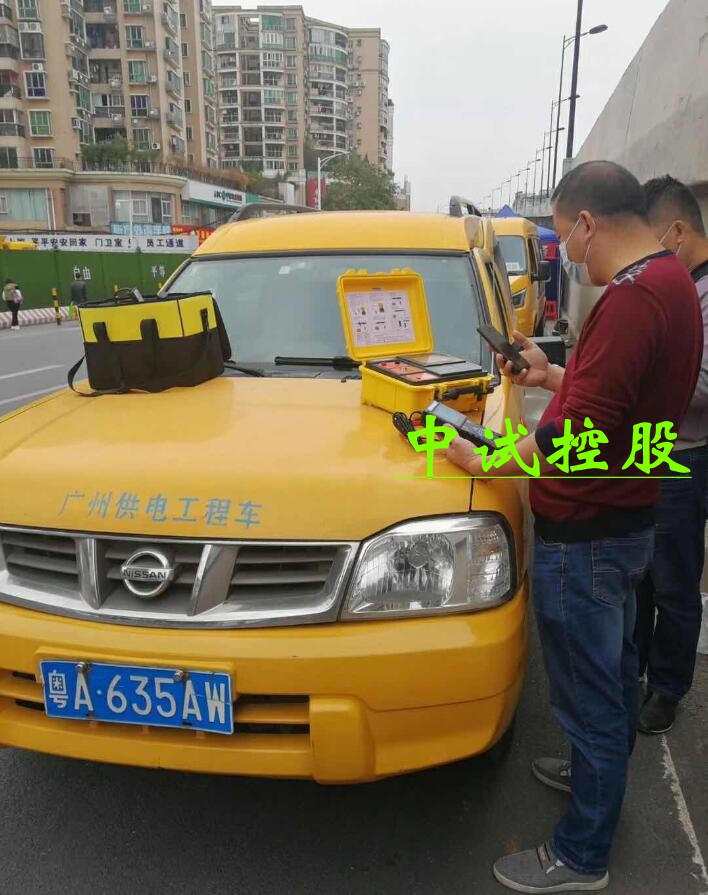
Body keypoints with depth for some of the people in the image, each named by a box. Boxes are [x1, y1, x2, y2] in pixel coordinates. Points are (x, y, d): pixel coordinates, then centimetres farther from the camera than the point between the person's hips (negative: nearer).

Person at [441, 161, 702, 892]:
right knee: (614, 668, 26)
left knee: (588, 690, 6)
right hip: (624, 518, 10)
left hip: (584, 534, -10)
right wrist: (554, 376, 13)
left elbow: (573, 440, -29)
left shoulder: (631, 299, -25)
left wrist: (479, 461, -18)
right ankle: (603, 774, 49)